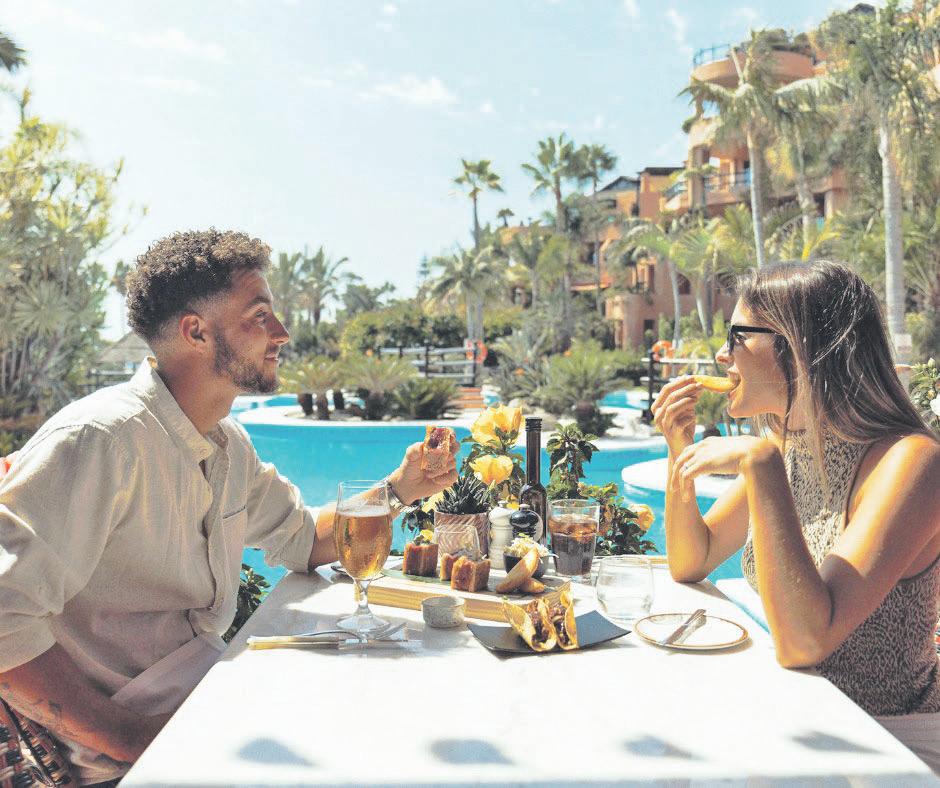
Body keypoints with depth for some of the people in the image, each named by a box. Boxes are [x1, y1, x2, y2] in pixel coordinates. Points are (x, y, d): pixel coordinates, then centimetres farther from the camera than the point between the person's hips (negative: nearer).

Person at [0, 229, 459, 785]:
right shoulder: (102, 438, -22)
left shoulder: (227, 443, 7)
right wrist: (127, 739, -25)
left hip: (211, 674, 8)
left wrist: (400, 488, 3)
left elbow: (303, 538, 17)